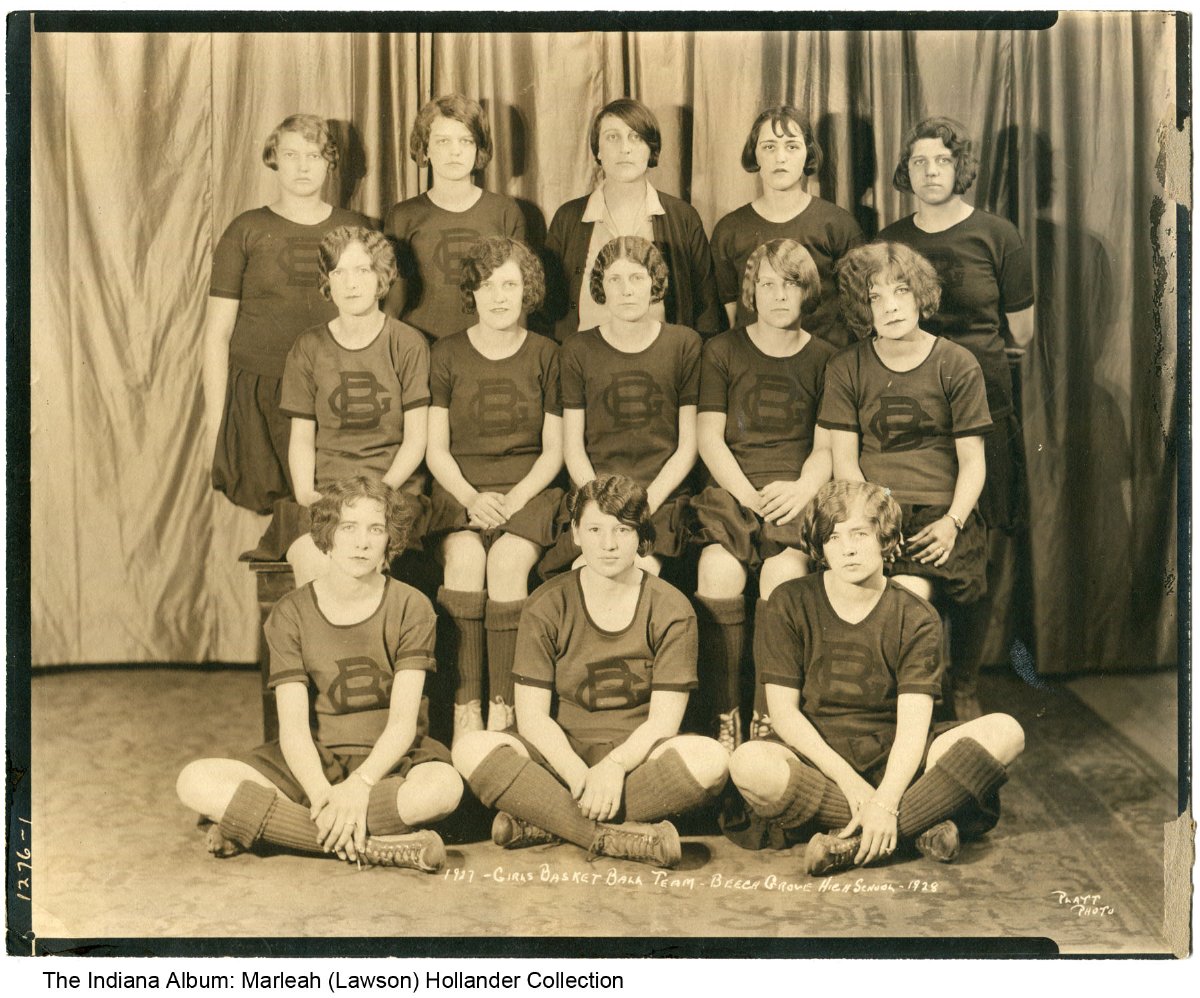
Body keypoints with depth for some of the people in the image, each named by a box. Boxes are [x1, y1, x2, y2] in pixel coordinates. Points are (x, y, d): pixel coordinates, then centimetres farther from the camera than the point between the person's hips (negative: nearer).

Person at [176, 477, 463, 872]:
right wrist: (323, 794, -30)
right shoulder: (291, 614, -3)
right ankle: (376, 846, -27)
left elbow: (403, 721, -13)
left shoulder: (410, 608, -5)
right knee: (196, 783, -22)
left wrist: (360, 784, -30)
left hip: (389, 761, -1)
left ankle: (257, 825, -24)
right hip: (314, 762, 1)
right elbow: (293, 726, -11)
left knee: (444, 785, -37)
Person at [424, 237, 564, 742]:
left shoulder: (545, 355, 8)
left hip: (528, 491, 0)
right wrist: (471, 497, -11)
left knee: (509, 560, -31)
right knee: (465, 556, -31)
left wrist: (515, 498, -9)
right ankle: (465, 706, -30)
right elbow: (436, 450, 7)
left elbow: (554, 450, 7)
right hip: (461, 491, 1)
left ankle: (502, 708, -27)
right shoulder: (447, 354, 9)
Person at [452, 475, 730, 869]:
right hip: (561, 756, 0)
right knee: (473, 750, -27)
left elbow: (664, 720, -7)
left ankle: (546, 824, -26)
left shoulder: (671, 610, -1)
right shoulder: (547, 606, 0)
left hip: (635, 758, 0)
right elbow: (532, 714, -6)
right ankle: (616, 838, -32)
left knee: (709, 759, -32)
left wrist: (613, 767, -25)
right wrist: (578, 774, -23)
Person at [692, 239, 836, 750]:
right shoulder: (722, 351, 13)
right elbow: (709, 439, 6)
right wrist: (750, 496, -9)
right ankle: (724, 718, -21)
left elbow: (826, 449, 9)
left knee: (784, 571, -31)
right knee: (718, 569, -30)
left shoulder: (823, 358, 13)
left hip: (796, 492, 0)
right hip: (730, 487, 0)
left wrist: (799, 489, -12)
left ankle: (768, 718, -20)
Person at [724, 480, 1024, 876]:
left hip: (892, 758, 2)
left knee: (1004, 733, -21)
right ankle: (921, 826, -25)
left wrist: (885, 801, -30)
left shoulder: (916, 618, -2)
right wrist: (847, 780, -19)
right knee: (750, 765, -36)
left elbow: (913, 723, -13)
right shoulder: (790, 605, -3)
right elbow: (783, 711, -8)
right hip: (815, 756, -1)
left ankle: (856, 843, -29)